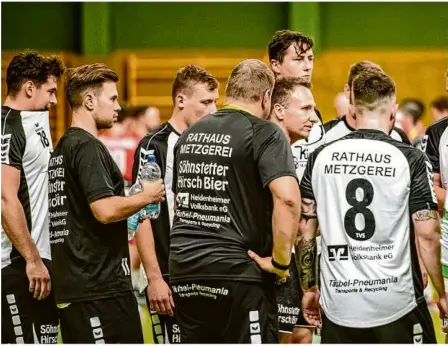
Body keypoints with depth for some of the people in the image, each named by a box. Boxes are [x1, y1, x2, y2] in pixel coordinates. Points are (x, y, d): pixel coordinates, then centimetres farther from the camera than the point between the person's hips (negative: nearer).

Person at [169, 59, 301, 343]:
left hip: (184, 268, 7)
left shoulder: (190, 134, 14)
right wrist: (280, 261, -14)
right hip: (236, 271, -7)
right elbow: (287, 197, -22)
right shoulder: (264, 134, -8)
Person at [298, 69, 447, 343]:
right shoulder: (410, 159, -6)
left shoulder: (321, 158, 4)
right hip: (397, 304, -3)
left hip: (338, 305, 3)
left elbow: (305, 231, 7)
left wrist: (309, 288, 18)